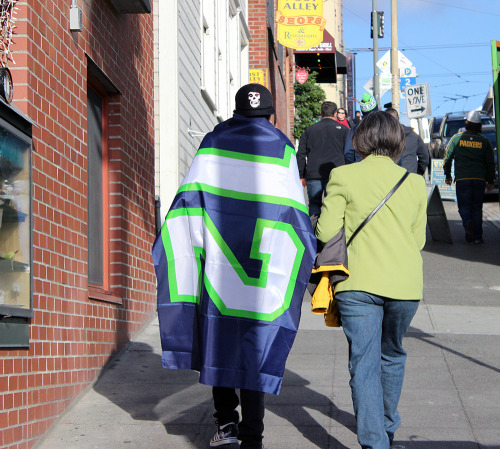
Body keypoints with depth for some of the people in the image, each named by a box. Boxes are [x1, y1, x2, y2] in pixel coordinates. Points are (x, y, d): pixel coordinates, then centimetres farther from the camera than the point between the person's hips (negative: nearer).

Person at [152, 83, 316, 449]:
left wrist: (171, 255, 4)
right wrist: (307, 258, 11)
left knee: (218, 340, 14)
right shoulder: (283, 149, 5)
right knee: (256, 349, 3)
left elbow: (188, 200, 1)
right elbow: (295, 213, 1)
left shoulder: (213, 143, 8)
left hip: (216, 264, 1)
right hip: (265, 270, -1)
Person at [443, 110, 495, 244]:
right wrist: (490, 181, 16)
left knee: (464, 206, 6)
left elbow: (447, 158, 4)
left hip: (462, 179, -1)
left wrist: (447, 175, 16)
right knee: (477, 207, 9)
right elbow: (491, 163, 6)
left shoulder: (457, 138, 1)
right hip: (480, 179, 1)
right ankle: (478, 236, 5)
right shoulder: (484, 141, 4)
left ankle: (468, 223, -24)